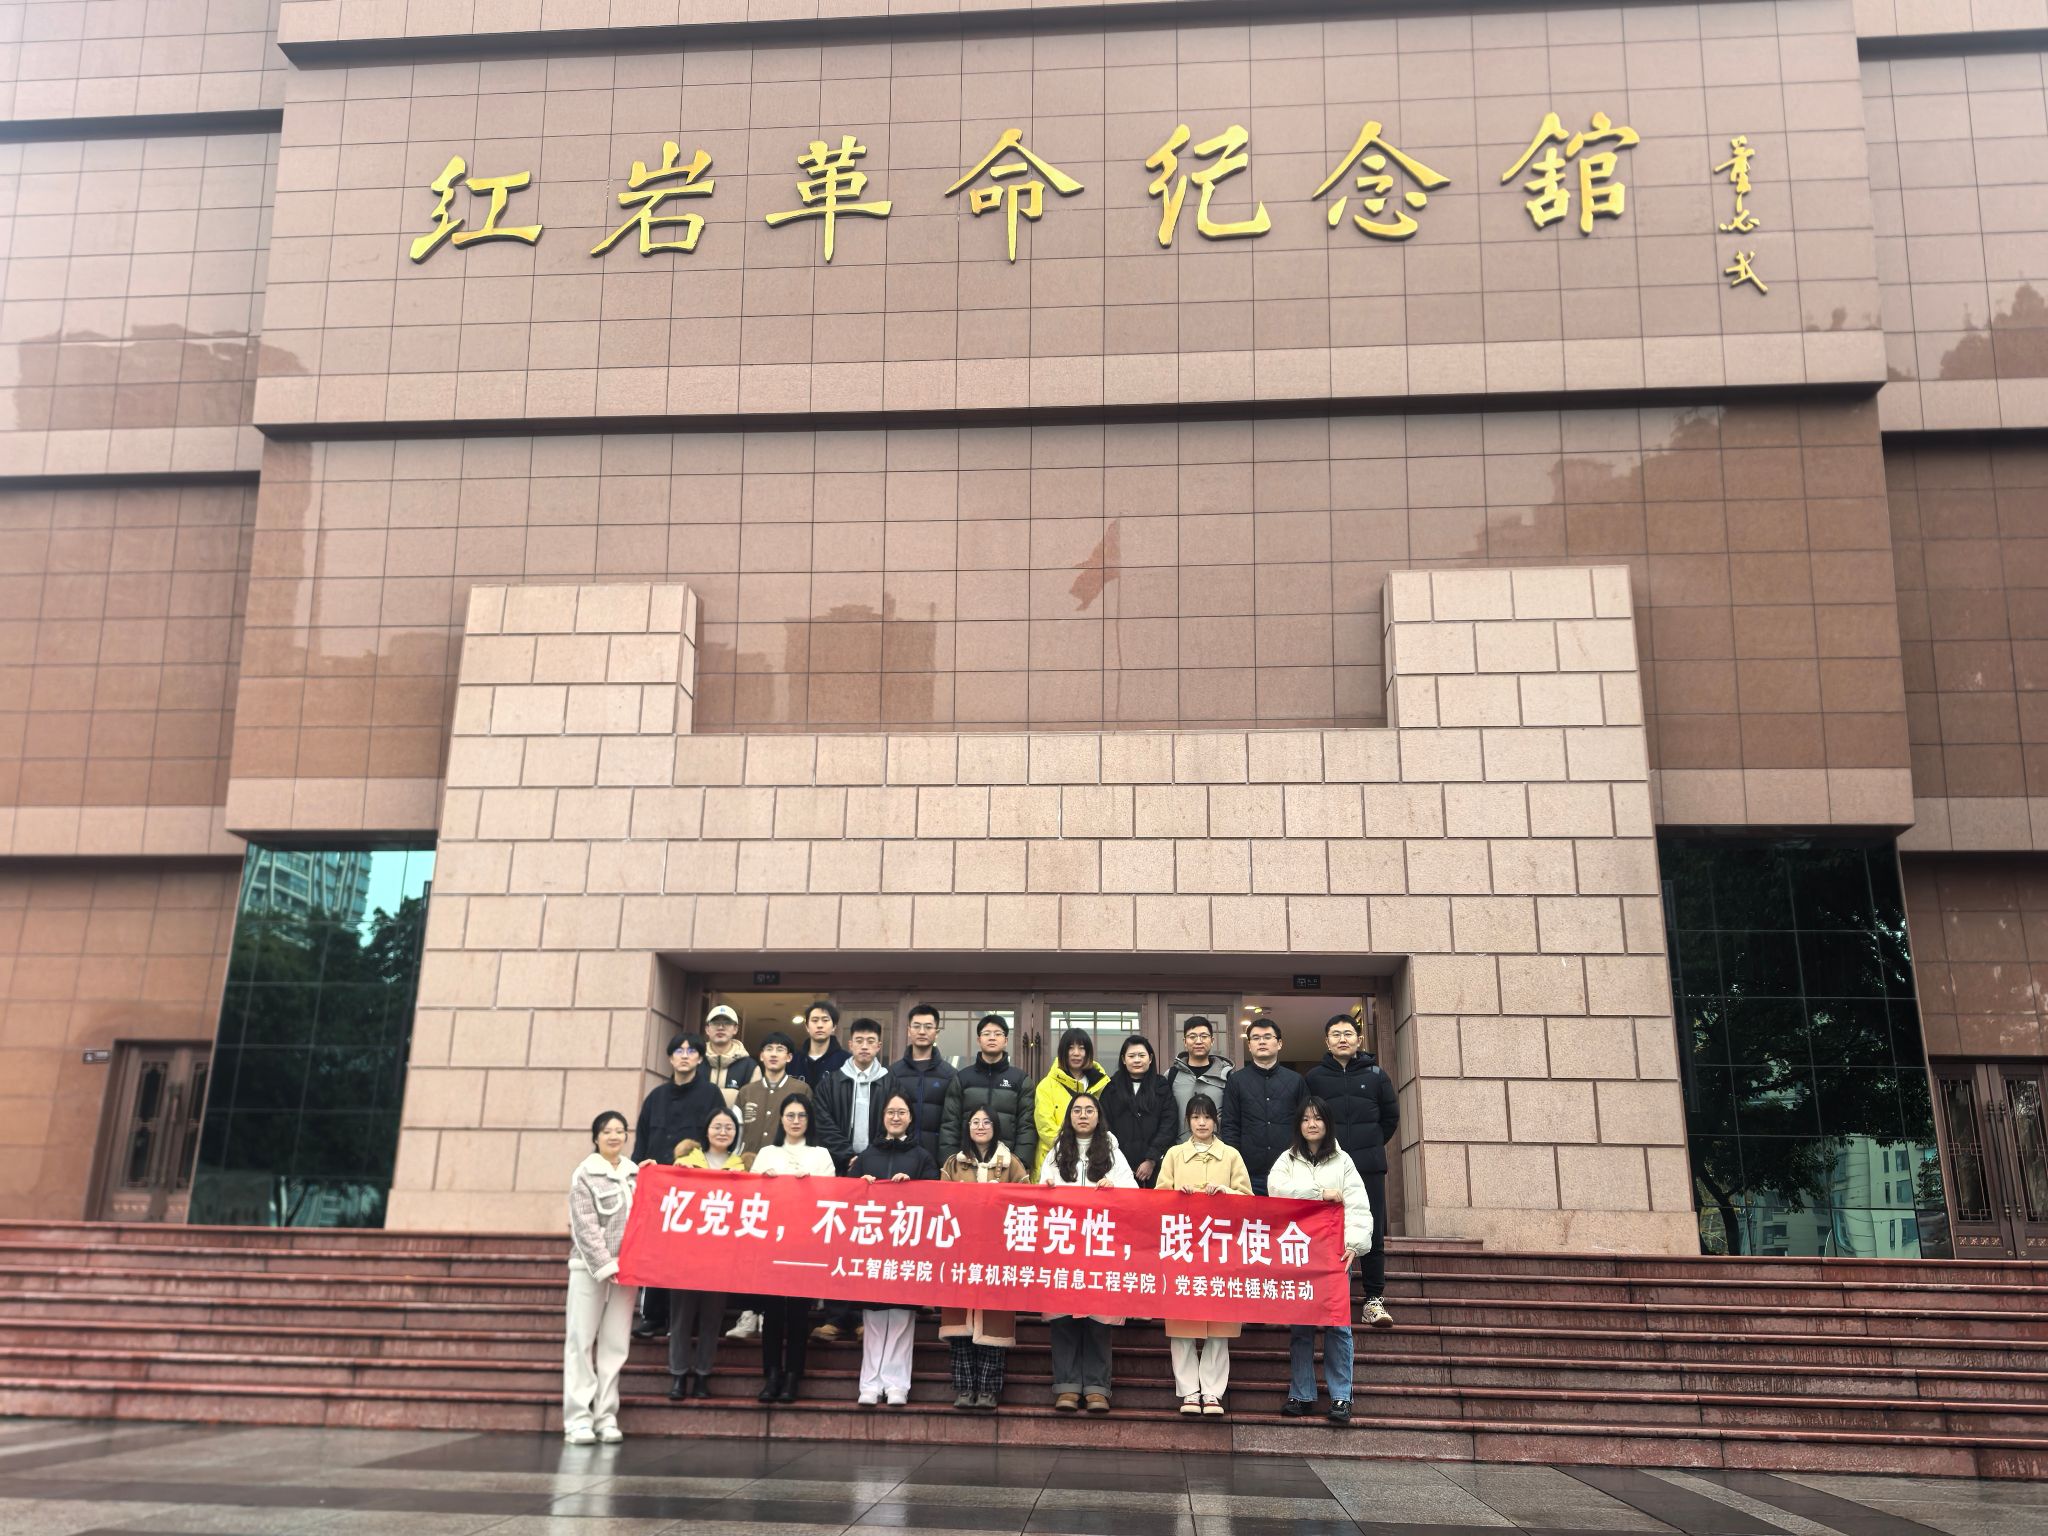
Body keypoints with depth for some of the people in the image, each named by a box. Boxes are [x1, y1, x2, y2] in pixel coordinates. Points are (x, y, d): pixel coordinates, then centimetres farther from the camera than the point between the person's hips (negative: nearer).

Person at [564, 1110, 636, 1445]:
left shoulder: (636, 1173, 11)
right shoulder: (585, 1175, -1)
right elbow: (585, 1226, -7)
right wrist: (605, 1265, -13)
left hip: (625, 1267, 4)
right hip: (590, 1266, -4)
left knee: (616, 1344, 3)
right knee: (582, 1341, -2)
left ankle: (606, 1417, 8)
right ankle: (578, 1419, 0)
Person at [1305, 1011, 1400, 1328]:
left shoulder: (1376, 1074, 6)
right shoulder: (1314, 1076, 3)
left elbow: (1391, 1116, 15)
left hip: (1369, 1168, 1)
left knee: (1373, 1235, 1)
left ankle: (1374, 1299, 9)